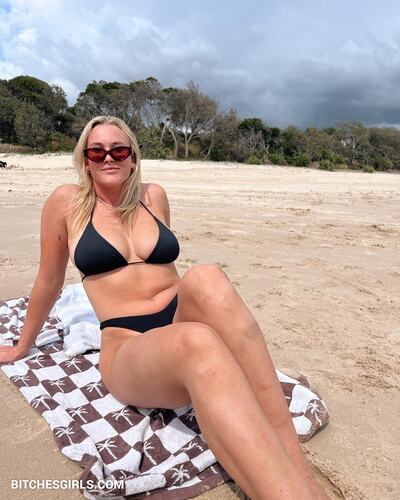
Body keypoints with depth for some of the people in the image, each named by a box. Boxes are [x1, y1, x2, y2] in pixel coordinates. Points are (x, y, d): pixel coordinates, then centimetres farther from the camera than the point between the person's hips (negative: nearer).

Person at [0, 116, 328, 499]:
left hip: (181, 321, 3)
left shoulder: (154, 196, 13)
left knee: (205, 278, -34)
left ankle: (298, 466, -34)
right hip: (127, 347, -3)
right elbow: (49, 281, 15)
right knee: (196, 342, -39)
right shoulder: (67, 202, 6)